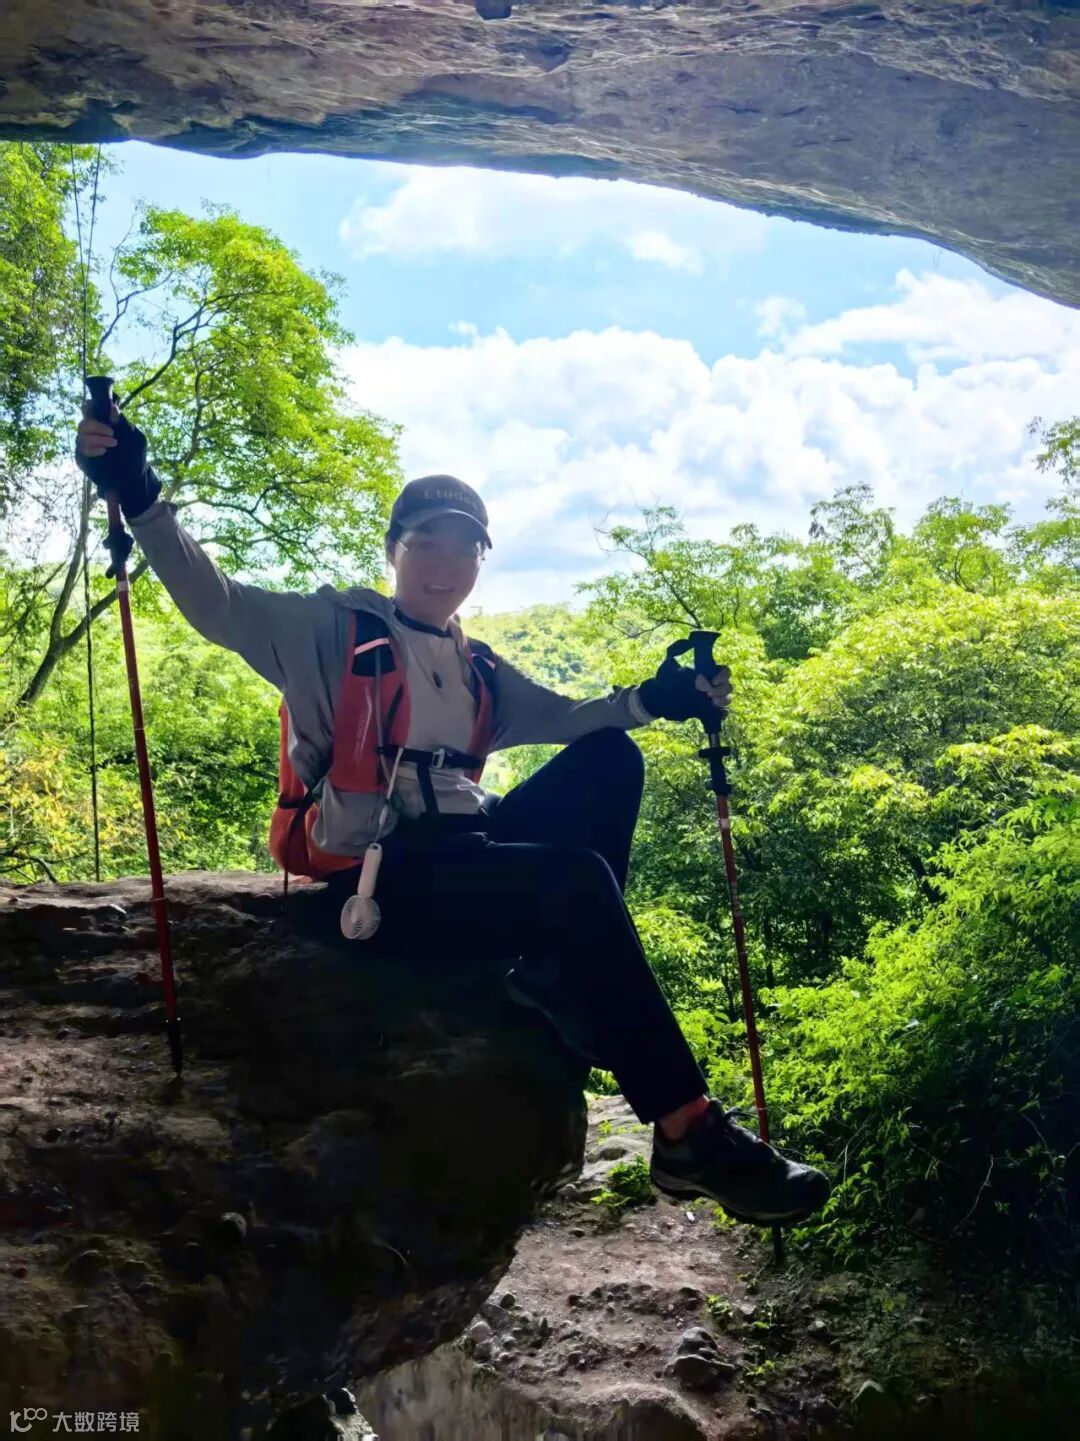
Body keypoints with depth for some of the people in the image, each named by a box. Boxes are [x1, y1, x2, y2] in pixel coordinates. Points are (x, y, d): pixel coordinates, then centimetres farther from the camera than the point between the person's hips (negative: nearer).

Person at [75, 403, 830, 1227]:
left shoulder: (479, 672, 22)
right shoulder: (334, 630, 4)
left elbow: (563, 716, 19)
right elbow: (215, 605, -4)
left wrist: (651, 699, 3)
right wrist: (140, 497, -17)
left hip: (467, 848, 7)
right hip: (384, 875, -7)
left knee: (610, 760, -4)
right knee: (577, 880, -28)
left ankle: (561, 973, -15)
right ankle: (687, 1131, -26)